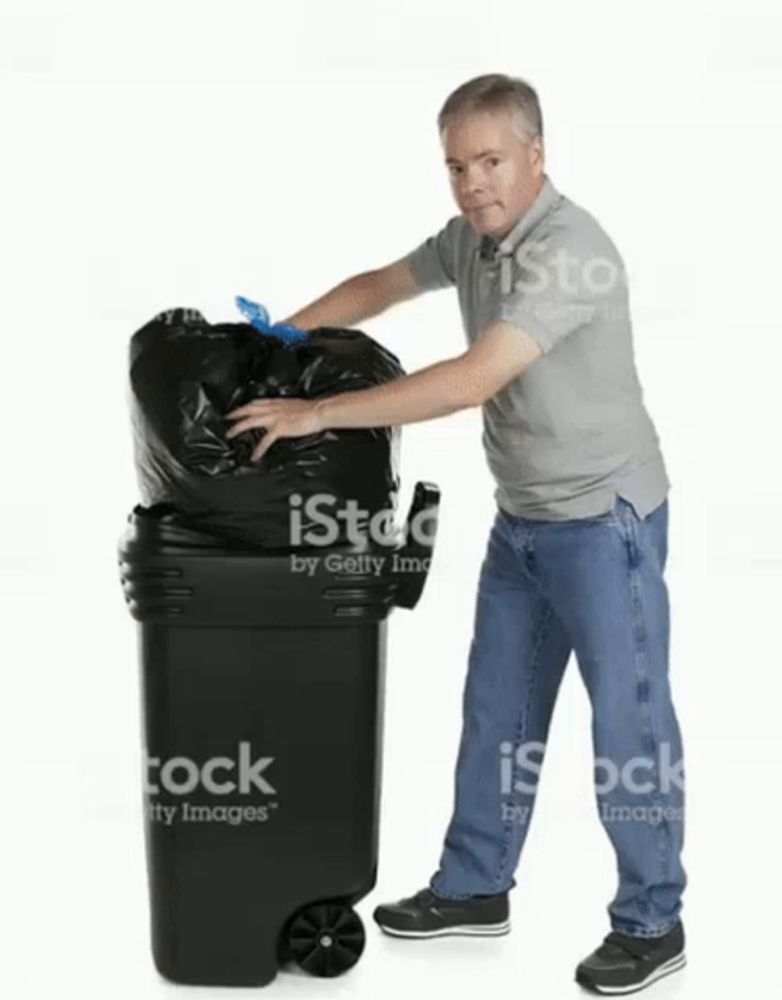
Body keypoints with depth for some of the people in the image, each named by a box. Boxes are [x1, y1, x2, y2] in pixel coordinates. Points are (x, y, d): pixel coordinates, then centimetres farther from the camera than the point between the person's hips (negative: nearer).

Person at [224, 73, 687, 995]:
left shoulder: (569, 248, -25)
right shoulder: (473, 236, 3)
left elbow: (472, 381, -33)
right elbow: (382, 285, 21)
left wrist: (319, 413, -29)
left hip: (605, 521, -9)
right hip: (523, 519, 9)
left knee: (628, 724, 1)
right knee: (497, 711, 15)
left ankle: (651, 924, 15)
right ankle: (473, 888, 30)